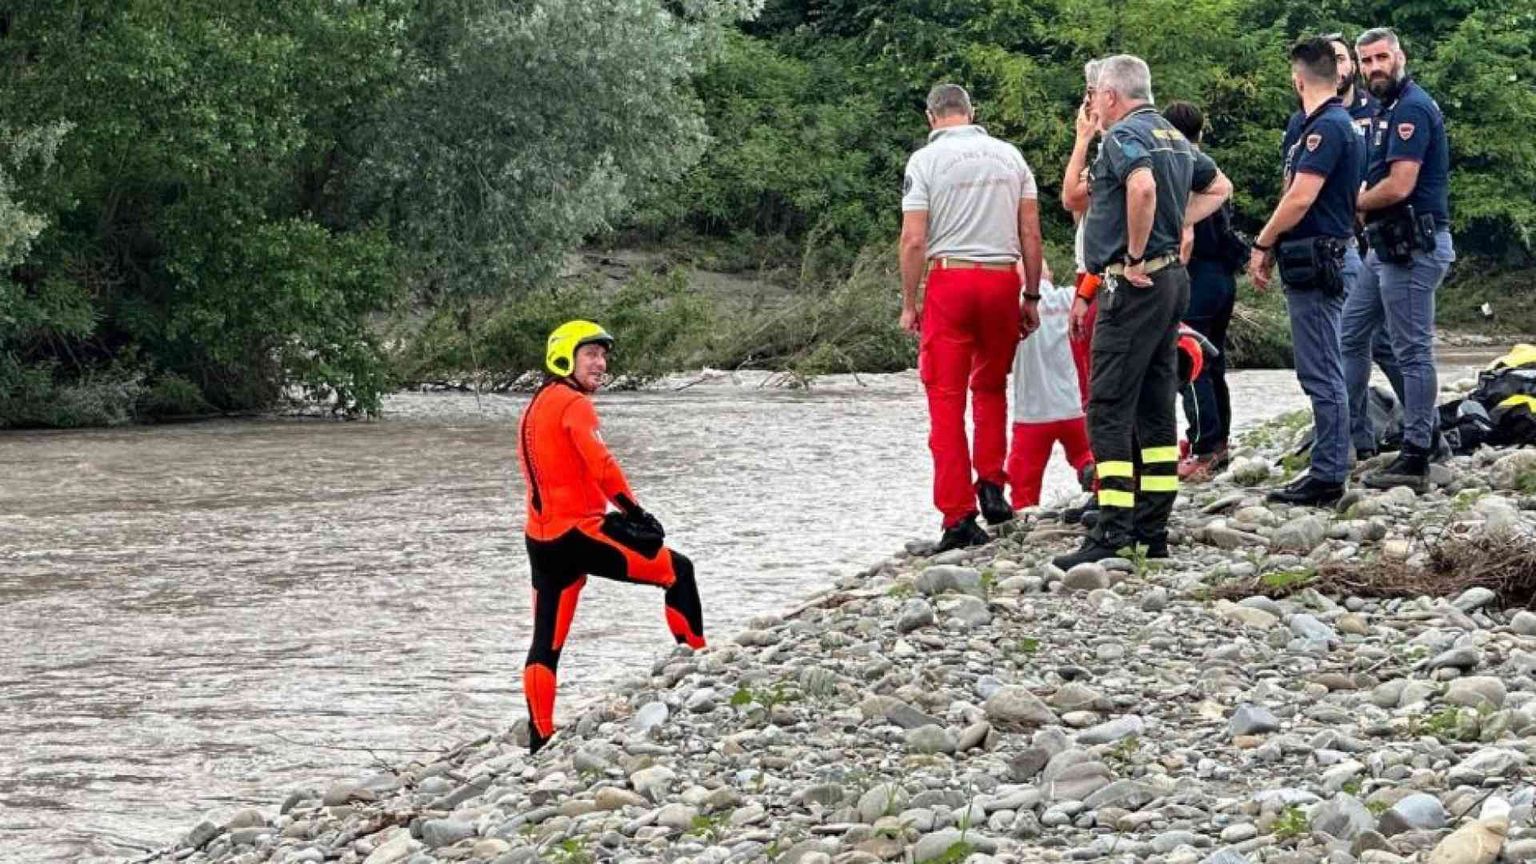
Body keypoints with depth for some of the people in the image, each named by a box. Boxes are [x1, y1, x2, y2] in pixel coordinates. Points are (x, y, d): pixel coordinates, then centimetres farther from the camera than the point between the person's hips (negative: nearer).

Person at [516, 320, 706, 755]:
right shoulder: (573, 404, -9)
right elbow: (600, 464, -22)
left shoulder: (537, 406, 19)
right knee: (678, 571, 0)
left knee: (546, 644, 10)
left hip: (542, 539, 9)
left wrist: (608, 516, 16)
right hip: (577, 534, -9)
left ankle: (539, 740, 10)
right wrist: (634, 513, -17)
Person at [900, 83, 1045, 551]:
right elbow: (1031, 234, 6)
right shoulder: (1009, 155, 8)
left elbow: (913, 240, -7)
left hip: (949, 279, -3)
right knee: (991, 388, 21)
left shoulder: (925, 160, -2)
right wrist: (1031, 297, 12)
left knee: (947, 399, 1)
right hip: (1002, 280, 3)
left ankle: (958, 515, -3)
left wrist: (909, 304, 0)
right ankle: (992, 486, 7)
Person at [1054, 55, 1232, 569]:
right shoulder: (1174, 138, 17)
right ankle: (1152, 532, 15)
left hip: (1134, 283, -9)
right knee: (1155, 410, 12)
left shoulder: (1123, 135, -12)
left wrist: (1135, 254, -20)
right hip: (1173, 277, 9)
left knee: (1108, 410, -9)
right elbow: (1218, 188, 31)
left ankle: (1112, 536, -15)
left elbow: (1143, 186, -32)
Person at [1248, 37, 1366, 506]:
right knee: (1323, 371, 13)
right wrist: (1274, 246, 18)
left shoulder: (1326, 127, -16)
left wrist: (1262, 246, -11)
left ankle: (1328, 475, -7)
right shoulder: (1335, 124, 17)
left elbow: (1300, 199, -22)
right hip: (1319, 260, 11)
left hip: (1318, 263, -11)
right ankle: (1328, 469, 18)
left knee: (1321, 374, -8)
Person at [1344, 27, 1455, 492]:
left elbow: (1398, 186, -22)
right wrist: (1364, 205, 2)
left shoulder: (1411, 109, -15)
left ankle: (1415, 461, -4)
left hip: (1413, 248, -11)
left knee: (1412, 352, -7)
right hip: (1388, 246, 11)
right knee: (1351, 333, 16)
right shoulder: (1390, 110, 18)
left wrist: (1354, 204, -6)